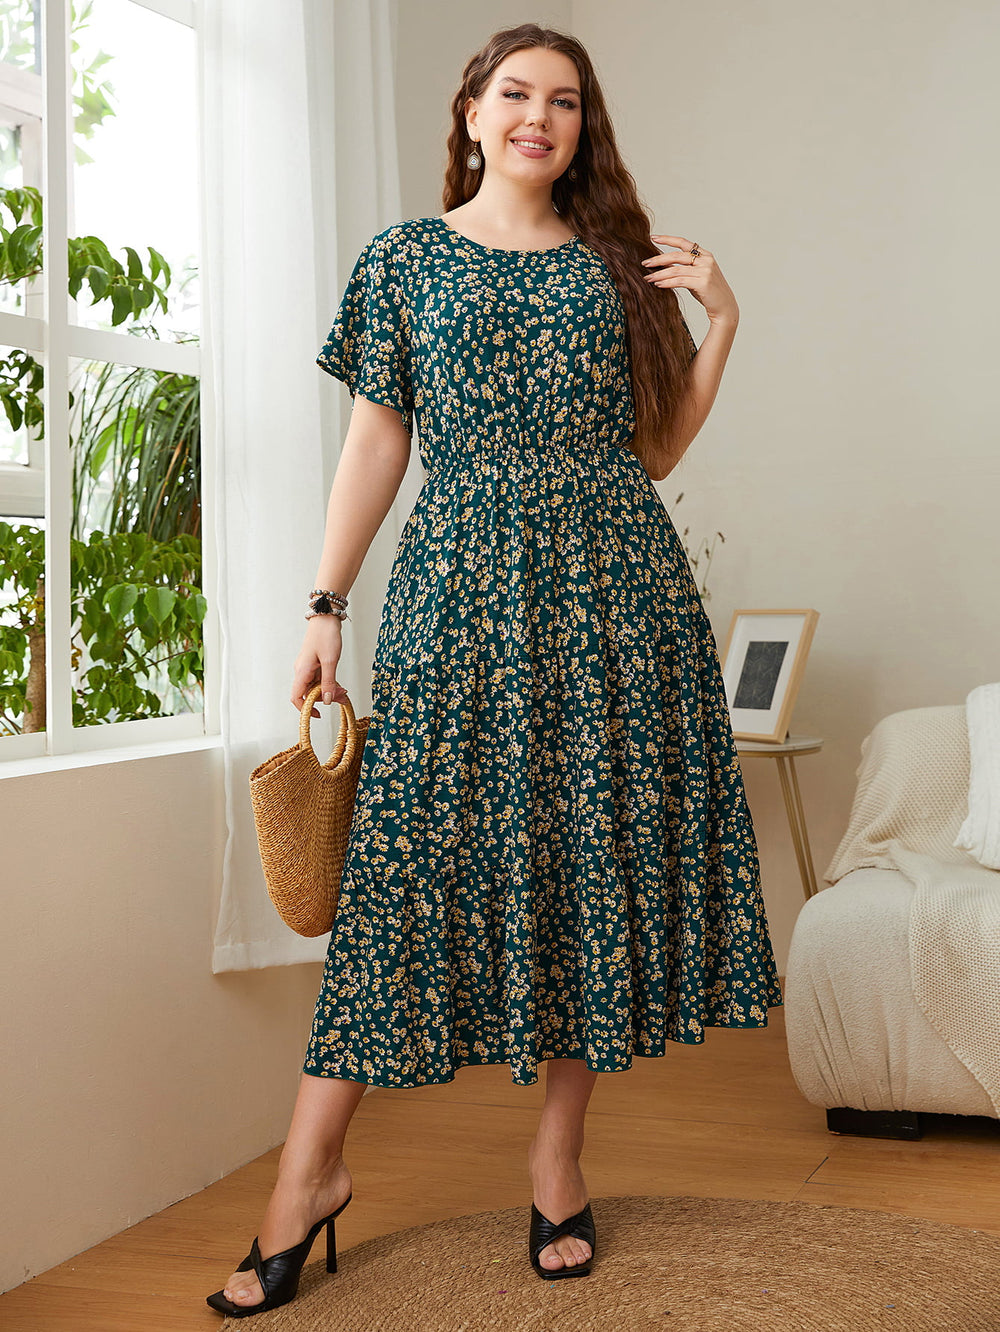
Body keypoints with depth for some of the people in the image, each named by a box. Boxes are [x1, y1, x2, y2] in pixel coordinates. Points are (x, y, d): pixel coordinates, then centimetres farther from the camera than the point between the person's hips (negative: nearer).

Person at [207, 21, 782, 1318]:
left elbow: (655, 446, 14)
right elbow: (376, 442, 6)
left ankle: (559, 1155, 14)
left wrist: (721, 325, 3)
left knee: (599, 846, 1)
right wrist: (326, 604, 0)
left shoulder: (618, 261, 13)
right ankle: (313, 1167, 3)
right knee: (414, 846, -6)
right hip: (462, 583, -2)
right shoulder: (405, 258, 9)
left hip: (612, 582, 2)